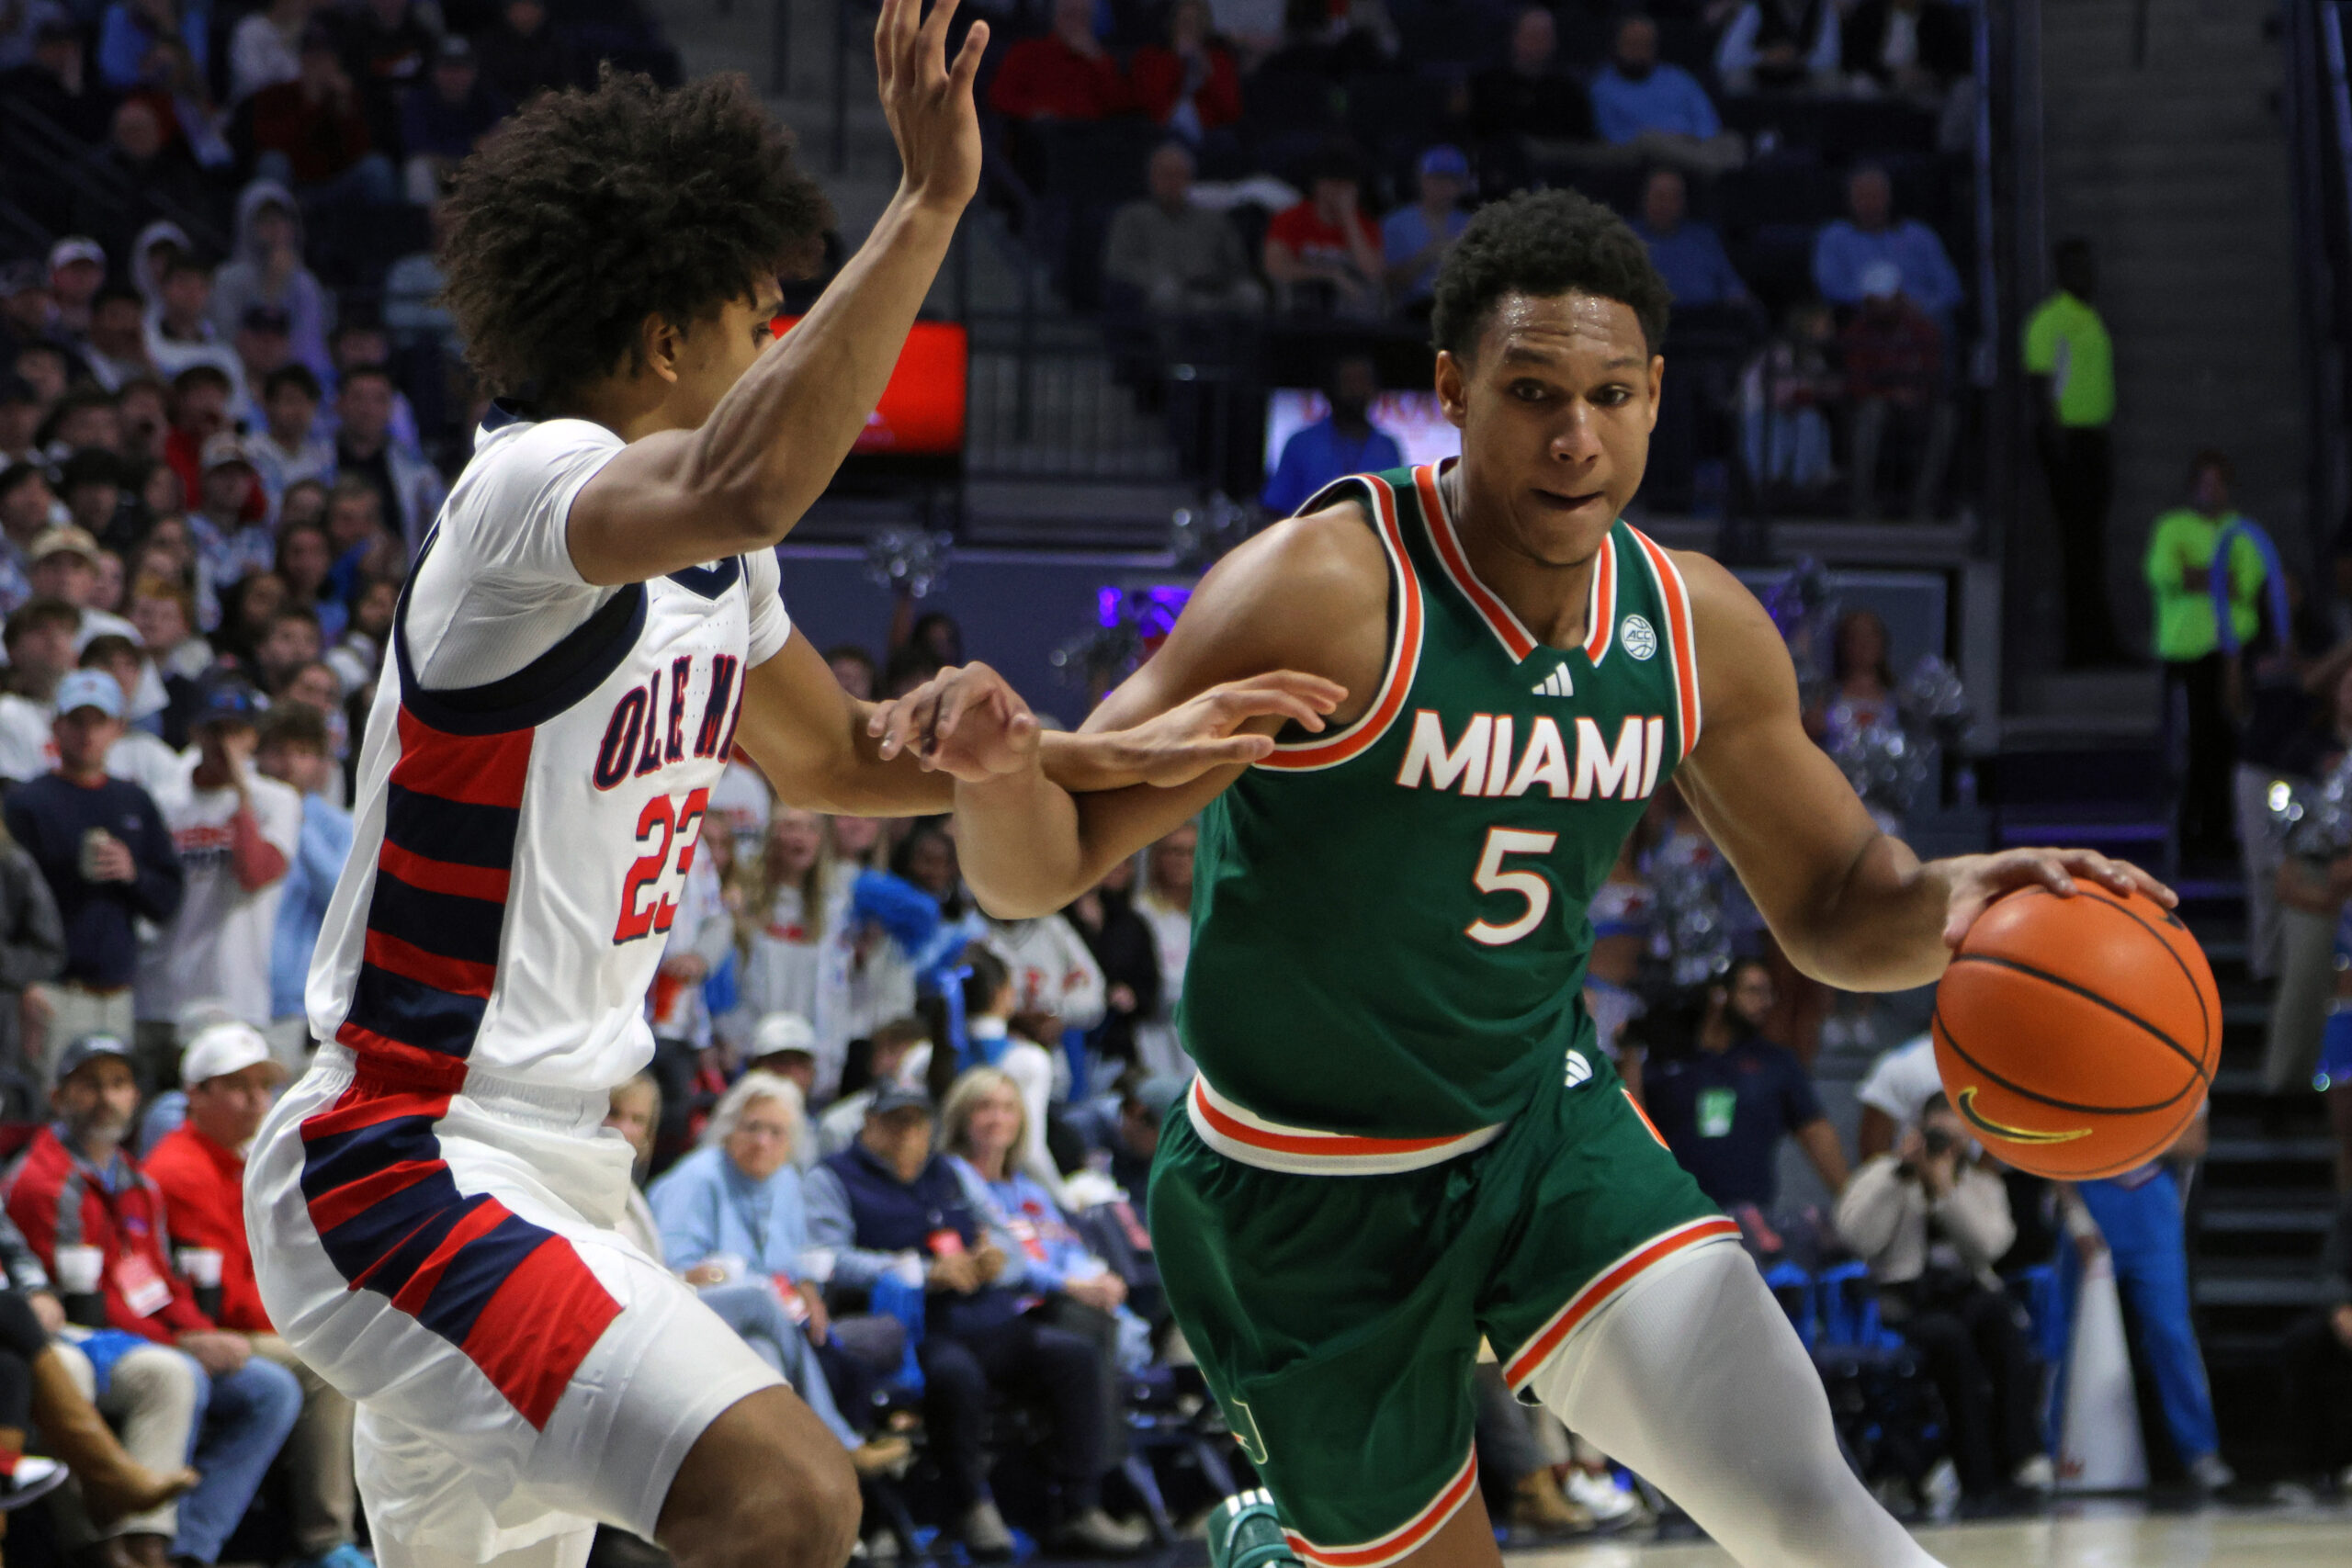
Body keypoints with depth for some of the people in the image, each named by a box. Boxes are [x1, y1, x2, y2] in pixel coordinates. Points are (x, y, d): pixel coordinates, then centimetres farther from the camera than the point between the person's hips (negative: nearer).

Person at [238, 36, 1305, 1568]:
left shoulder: (713, 559, 12)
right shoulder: (531, 485, -18)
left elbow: (832, 755, 30)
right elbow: (739, 487, -43)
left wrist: (1112, 754, 22)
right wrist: (933, 203, -41)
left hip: (546, 1165, 11)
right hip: (404, 1175, -11)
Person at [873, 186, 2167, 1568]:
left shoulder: (1698, 630, -7)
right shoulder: (1327, 593, -25)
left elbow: (1835, 908, 6)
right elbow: (1044, 869, -24)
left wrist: (1947, 901, -18)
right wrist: (995, 768, -49)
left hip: (1548, 1122, 4)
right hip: (1309, 1189, -4)